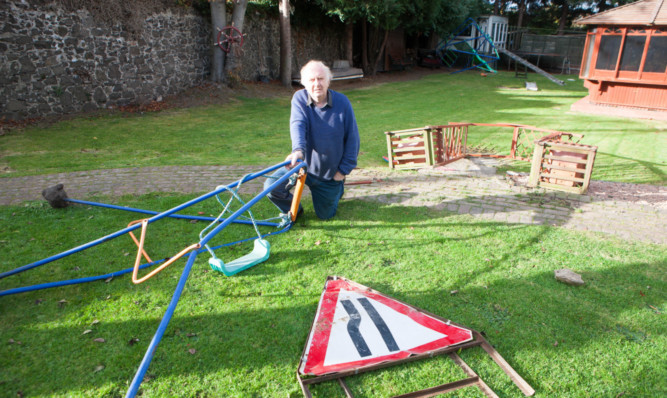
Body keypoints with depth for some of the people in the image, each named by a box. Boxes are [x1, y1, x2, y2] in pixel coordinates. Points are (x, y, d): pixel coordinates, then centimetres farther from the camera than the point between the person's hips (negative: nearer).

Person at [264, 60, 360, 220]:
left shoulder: (342, 102, -13)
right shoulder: (299, 98, -11)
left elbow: (352, 137, -8)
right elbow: (298, 124, -28)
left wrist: (344, 169, -10)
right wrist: (298, 150, -49)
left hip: (331, 172, 0)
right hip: (303, 164, 1)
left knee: (325, 216, 13)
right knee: (272, 187, -19)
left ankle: (337, 189, 47)